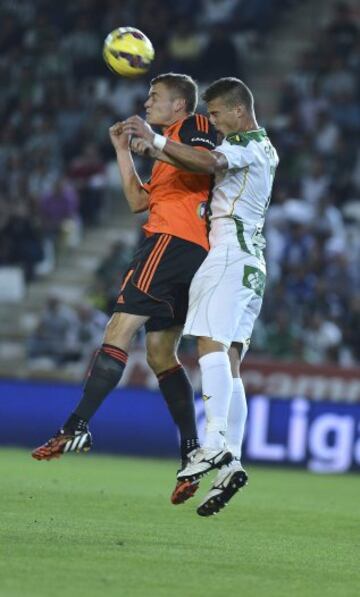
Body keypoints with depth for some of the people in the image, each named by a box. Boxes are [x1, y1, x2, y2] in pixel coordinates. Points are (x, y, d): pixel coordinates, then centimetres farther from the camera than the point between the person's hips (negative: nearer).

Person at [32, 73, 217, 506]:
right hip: (193, 255, 10)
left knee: (120, 329, -16)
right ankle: (191, 454, 3)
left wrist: (157, 146, -19)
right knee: (160, 354, 8)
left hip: (173, 240, -10)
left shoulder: (194, 126, 3)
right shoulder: (171, 145, 31)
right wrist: (122, 150, 25)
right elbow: (140, 201, 26)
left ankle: (77, 427, -24)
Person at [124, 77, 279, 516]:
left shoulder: (247, 143, -4)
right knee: (229, 363, 3)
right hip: (251, 262, 10)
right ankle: (231, 460, -5)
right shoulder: (265, 149, 26)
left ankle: (215, 443, -34)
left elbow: (210, 163, -24)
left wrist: (156, 140, -27)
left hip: (231, 252, -10)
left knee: (211, 343, -21)